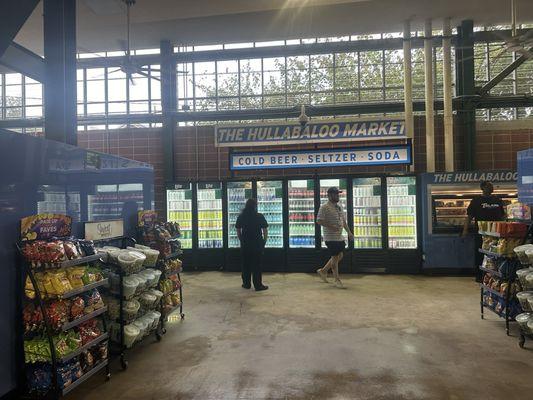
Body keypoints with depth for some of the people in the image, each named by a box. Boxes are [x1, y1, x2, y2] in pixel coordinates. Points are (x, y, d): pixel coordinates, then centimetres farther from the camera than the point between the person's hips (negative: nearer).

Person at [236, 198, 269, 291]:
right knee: (257, 265, 3)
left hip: (245, 244, 3)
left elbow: (238, 231, 5)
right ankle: (258, 285, 6)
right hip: (257, 244, -2)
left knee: (246, 264, 12)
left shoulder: (241, 217, 1)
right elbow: (265, 231, -5)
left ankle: (246, 284, 20)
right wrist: (264, 241, 7)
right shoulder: (260, 216, -7)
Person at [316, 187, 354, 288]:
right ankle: (337, 280, 11)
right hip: (331, 237, -8)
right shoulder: (324, 207, -12)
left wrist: (349, 232, 13)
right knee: (335, 257, -2)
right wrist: (331, 226, -25)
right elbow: (319, 221, -17)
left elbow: (343, 221, 21)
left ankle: (323, 271, 30)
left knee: (340, 256, 14)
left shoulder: (339, 207, 14)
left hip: (339, 237, 9)